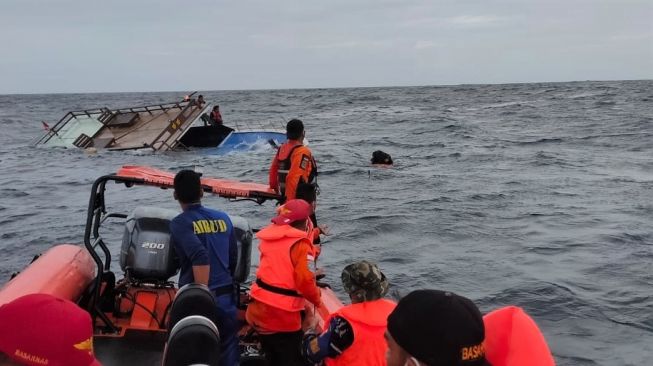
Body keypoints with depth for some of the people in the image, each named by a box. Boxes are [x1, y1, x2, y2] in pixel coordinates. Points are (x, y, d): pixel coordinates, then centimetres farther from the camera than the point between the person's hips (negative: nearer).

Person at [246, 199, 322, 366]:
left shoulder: (269, 237, 6)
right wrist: (317, 299, -2)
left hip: (258, 311, 7)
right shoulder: (300, 244, -16)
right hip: (282, 316, -7)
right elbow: (304, 281, -21)